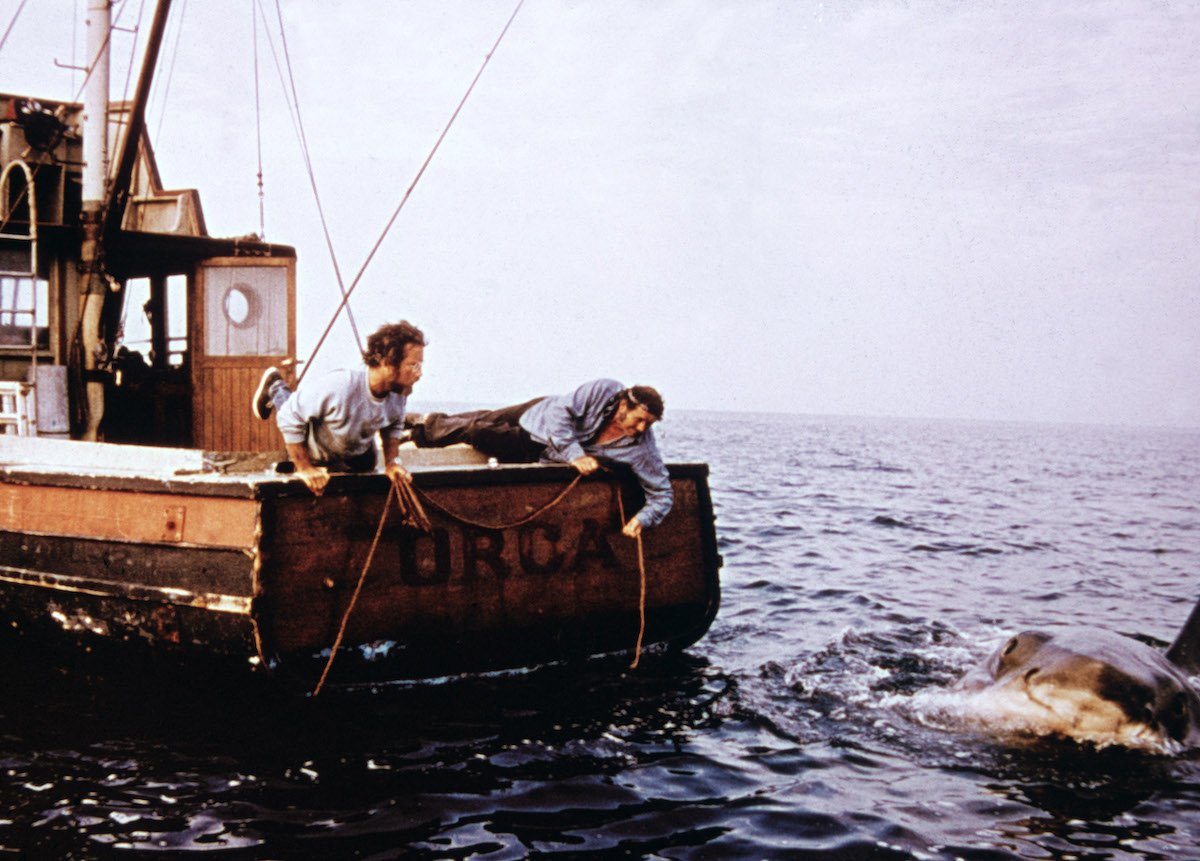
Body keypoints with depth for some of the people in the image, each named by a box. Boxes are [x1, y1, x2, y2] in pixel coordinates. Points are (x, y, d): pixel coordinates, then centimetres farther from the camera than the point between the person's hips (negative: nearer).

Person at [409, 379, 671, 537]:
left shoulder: (642, 448, -30)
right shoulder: (604, 391, -33)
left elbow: (661, 491, -24)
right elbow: (562, 412, -30)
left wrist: (643, 519, -41)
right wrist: (574, 453, -39)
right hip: (540, 415, -1)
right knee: (480, 421, 9)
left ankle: (423, 431, 38)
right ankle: (426, 423, 41)